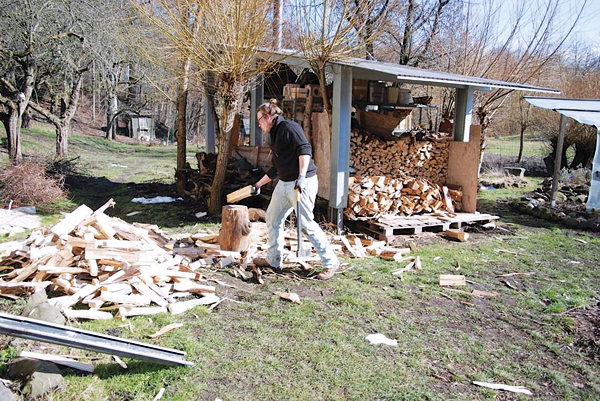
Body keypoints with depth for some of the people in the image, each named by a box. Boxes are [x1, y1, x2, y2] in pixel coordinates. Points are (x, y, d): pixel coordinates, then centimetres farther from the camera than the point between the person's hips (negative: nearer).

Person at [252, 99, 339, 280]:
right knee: (272, 218, 14)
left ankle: (330, 263, 2)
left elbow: (305, 150, -23)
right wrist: (258, 184, 30)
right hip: (284, 184, 10)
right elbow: (275, 168, 26)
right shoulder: (275, 135, 19)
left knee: (306, 223, -10)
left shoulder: (289, 128, -9)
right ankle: (273, 260, 28)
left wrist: (301, 176, -32)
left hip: (303, 183, -10)